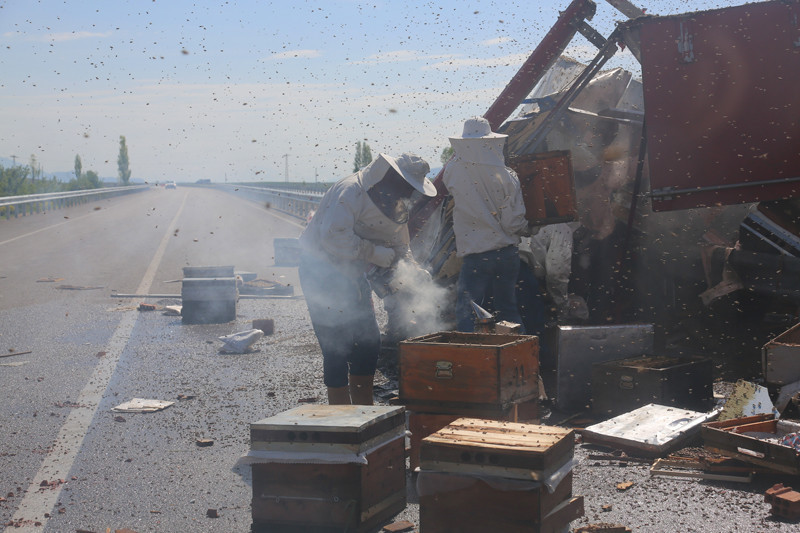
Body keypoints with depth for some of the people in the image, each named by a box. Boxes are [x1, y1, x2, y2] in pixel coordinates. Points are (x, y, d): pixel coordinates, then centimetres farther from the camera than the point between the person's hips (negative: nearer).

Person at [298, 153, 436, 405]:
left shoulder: (396, 203, 7)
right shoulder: (351, 191, -22)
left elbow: (399, 245, 18)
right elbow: (333, 237, -31)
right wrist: (375, 252, -26)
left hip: (352, 275, 9)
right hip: (322, 269, -9)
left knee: (369, 342, 10)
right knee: (337, 347, -9)